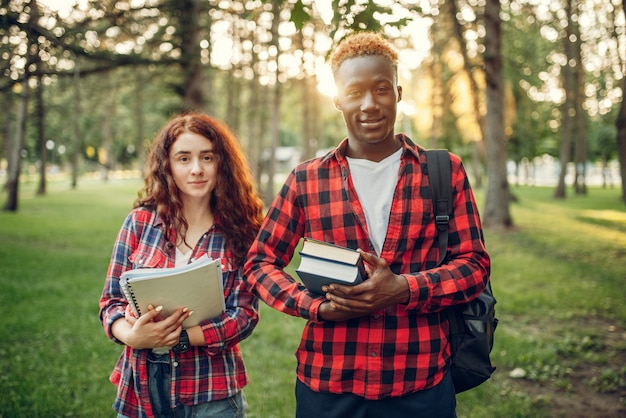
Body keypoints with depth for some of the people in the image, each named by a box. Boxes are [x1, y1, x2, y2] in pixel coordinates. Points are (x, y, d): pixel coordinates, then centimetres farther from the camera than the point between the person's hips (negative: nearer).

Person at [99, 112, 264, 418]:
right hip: (140, 386, 2)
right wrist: (132, 336, -21)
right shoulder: (140, 221, -1)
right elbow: (112, 299, 0)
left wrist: (177, 338, -20)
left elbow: (245, 315, -10)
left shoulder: (240, 231, -6)